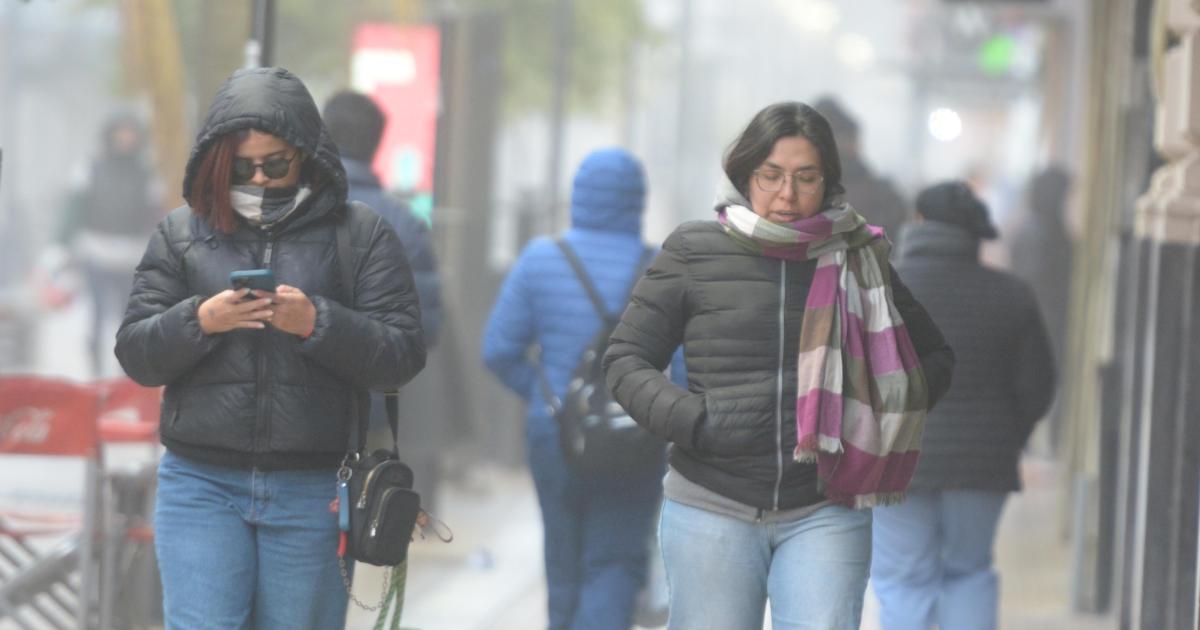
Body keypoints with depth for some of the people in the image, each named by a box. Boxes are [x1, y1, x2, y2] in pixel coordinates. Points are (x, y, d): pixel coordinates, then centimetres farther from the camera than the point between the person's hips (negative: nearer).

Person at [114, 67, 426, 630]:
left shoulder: (363, 238, 5)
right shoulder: (180, 235, 10)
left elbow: (402, 357, -3)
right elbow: (135, 355, 5)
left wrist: (316, 324, -18)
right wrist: (199, 321, -15)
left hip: (312, 493, -1)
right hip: (201, 484, 1)